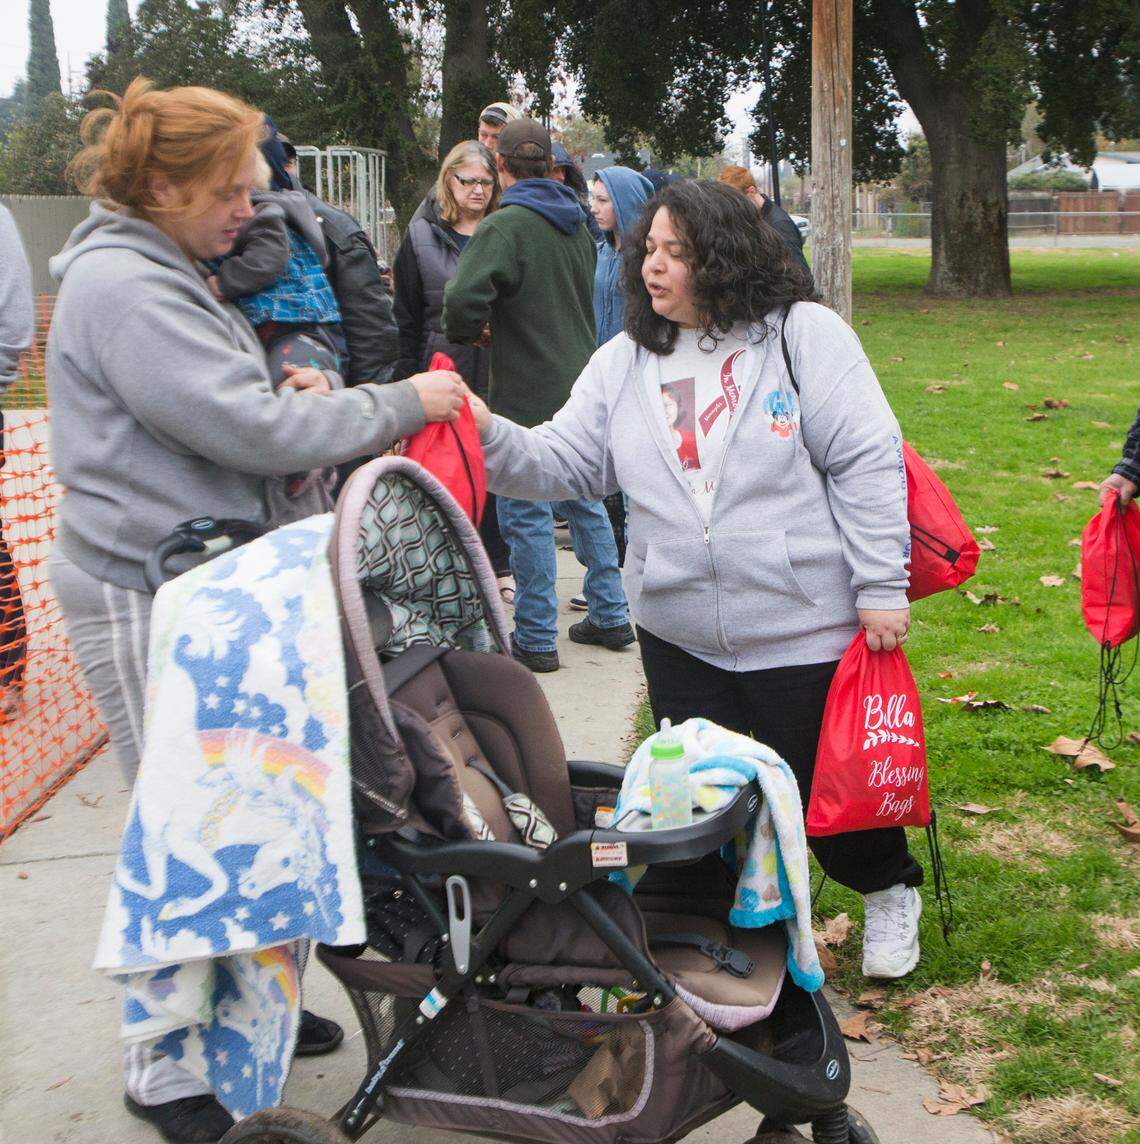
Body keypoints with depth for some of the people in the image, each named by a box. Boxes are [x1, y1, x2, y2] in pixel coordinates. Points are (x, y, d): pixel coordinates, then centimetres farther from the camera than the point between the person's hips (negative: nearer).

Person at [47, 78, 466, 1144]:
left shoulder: (158, 274, 16)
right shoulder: (118, 286, -17)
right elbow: (247, 430, -23)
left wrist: (281, 398, 3)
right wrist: (403, 403, -13)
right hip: (144, 603, -10)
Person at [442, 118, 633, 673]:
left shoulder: (503, 226, -16)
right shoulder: (576, 225, 10)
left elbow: (463, 300, -29)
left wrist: (469, 331, -7)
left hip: (527, 395, -8)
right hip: (581, 387, 8)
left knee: (527, 513, 0)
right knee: (584, 501, 18)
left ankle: (535, 638, 7)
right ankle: (610, 616, 26)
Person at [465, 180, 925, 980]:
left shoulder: (804, 335, -8)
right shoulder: (626, 360, 5)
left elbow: (867, 463, -9)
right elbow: (561, 462, 1)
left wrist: (881, 587, -11)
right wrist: (489, 436, -18)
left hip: (805, 635, -4)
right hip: (680, 639, 4)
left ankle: (891, 892, 40)